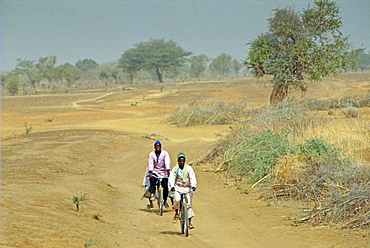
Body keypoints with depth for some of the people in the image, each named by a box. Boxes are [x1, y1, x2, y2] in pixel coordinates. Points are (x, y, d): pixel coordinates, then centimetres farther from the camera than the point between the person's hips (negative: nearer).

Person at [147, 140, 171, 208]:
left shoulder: (165, 153, -3)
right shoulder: (151, 154, 0)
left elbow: (167, 162, -15)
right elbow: (150, 163, -12)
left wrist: (168, 170, -30)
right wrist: (150, 172, -26)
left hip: (163, 172, 0)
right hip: (155, 171, 0)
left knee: (165, 186, -8)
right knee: (152, 180, -32)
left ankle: (165, 200, 9)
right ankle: (152, 194, -24)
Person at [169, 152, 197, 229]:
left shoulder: (189, 168, -1)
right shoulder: (175, 169, -1)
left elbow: (192, 177, -11)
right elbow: (171, 178, -12)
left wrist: (193, 186, -27)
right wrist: (172, 186, -29)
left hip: (187, 187, 1)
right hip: (177, 187, -1)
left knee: (189, 204, -5)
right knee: (177, 199, -27)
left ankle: (190, 222, 2)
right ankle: (176, 213, 1)